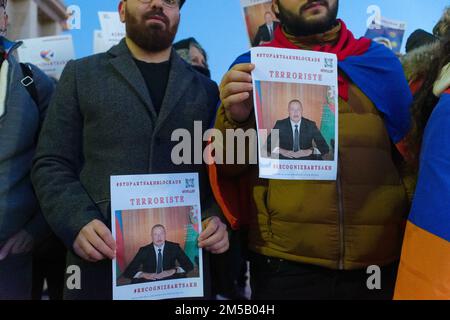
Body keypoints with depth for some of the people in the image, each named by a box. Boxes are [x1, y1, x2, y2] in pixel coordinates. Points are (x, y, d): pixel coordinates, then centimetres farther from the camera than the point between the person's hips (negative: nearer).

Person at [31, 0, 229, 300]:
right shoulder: (81, 75, 7)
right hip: (101, 262, -1)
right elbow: (51, 164, 2)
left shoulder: (206, 89, 10)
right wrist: (78, 222, -14)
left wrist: (220, 219, -10)